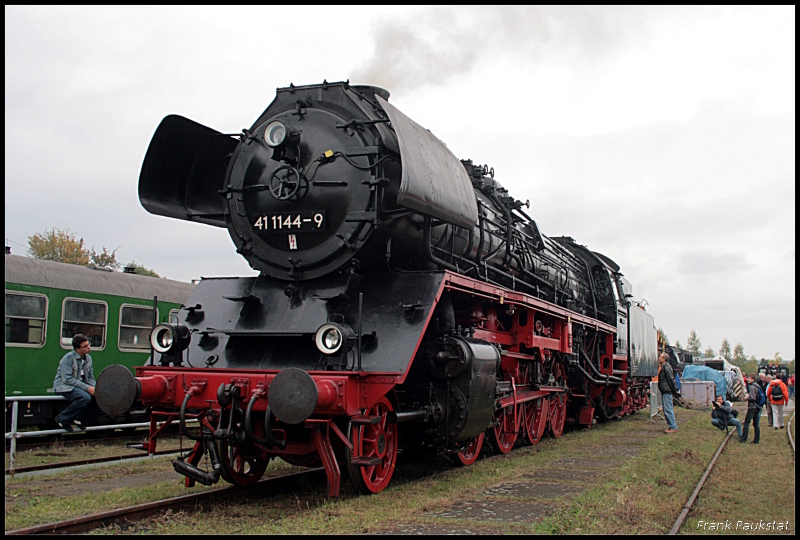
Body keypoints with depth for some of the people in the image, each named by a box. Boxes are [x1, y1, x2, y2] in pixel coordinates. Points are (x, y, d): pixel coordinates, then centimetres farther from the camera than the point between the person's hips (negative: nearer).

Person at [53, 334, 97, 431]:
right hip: (64, 387, -7)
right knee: (85, 398, -33)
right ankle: (63, 419, -14)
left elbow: (90, 378, 13)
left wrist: (95, 388, -10)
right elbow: (67, 379, -21)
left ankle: (82, 419, 7)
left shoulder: (88, 358, 8)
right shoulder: (68, 358, -14)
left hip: (80, 386, 7)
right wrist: (87, 388, -25)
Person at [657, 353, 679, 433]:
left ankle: (674, 428, -5)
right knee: (666, 409, 14)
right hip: (664, 391, 11)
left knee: (668, 410, -9)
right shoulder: (662, 367, 16)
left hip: (667, 391, -11)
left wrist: (674, 390, -16)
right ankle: (671, 426, 20)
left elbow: (671, 379, -17)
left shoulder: (667, 367, -15)